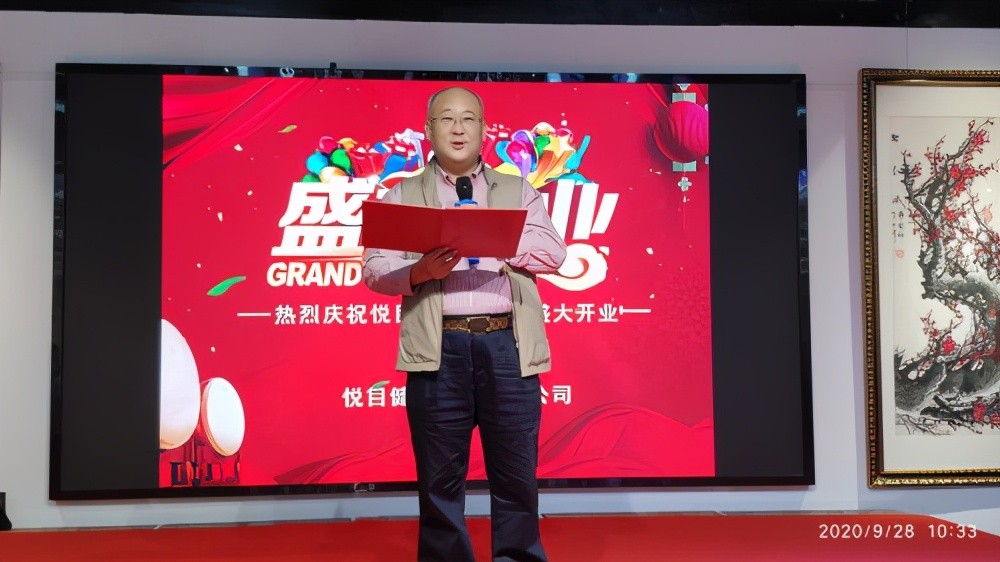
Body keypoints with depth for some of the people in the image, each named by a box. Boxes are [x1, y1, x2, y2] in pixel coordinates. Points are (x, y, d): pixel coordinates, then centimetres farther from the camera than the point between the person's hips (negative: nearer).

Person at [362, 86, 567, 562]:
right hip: (439, 348, 0)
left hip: (507, 344, 1)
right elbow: (374, 269, 4)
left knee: (516, 471, 6)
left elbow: (553, 253, 4)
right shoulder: (402, 196, 13)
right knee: (440, 476, 6)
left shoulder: (518, 190, 17)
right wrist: (419, 271, -16)